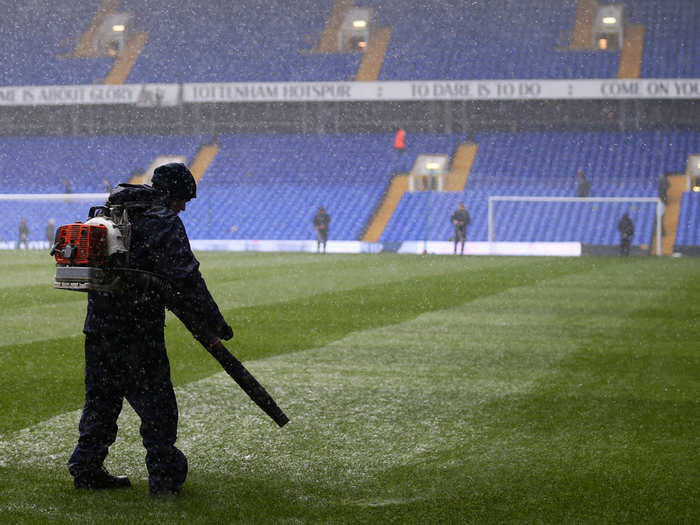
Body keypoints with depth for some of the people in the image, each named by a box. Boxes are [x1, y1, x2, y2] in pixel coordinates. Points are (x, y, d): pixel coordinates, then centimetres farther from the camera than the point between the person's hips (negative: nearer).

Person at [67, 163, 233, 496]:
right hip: (138, 329, -8)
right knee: (156, 402, 0)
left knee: (100, 398, 16)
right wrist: (212, 327, -6)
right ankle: (164, 475, 1)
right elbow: (187, 282, -13)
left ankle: (87, 469, 21)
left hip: (99, 322, 8)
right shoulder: (164, 224, -10)